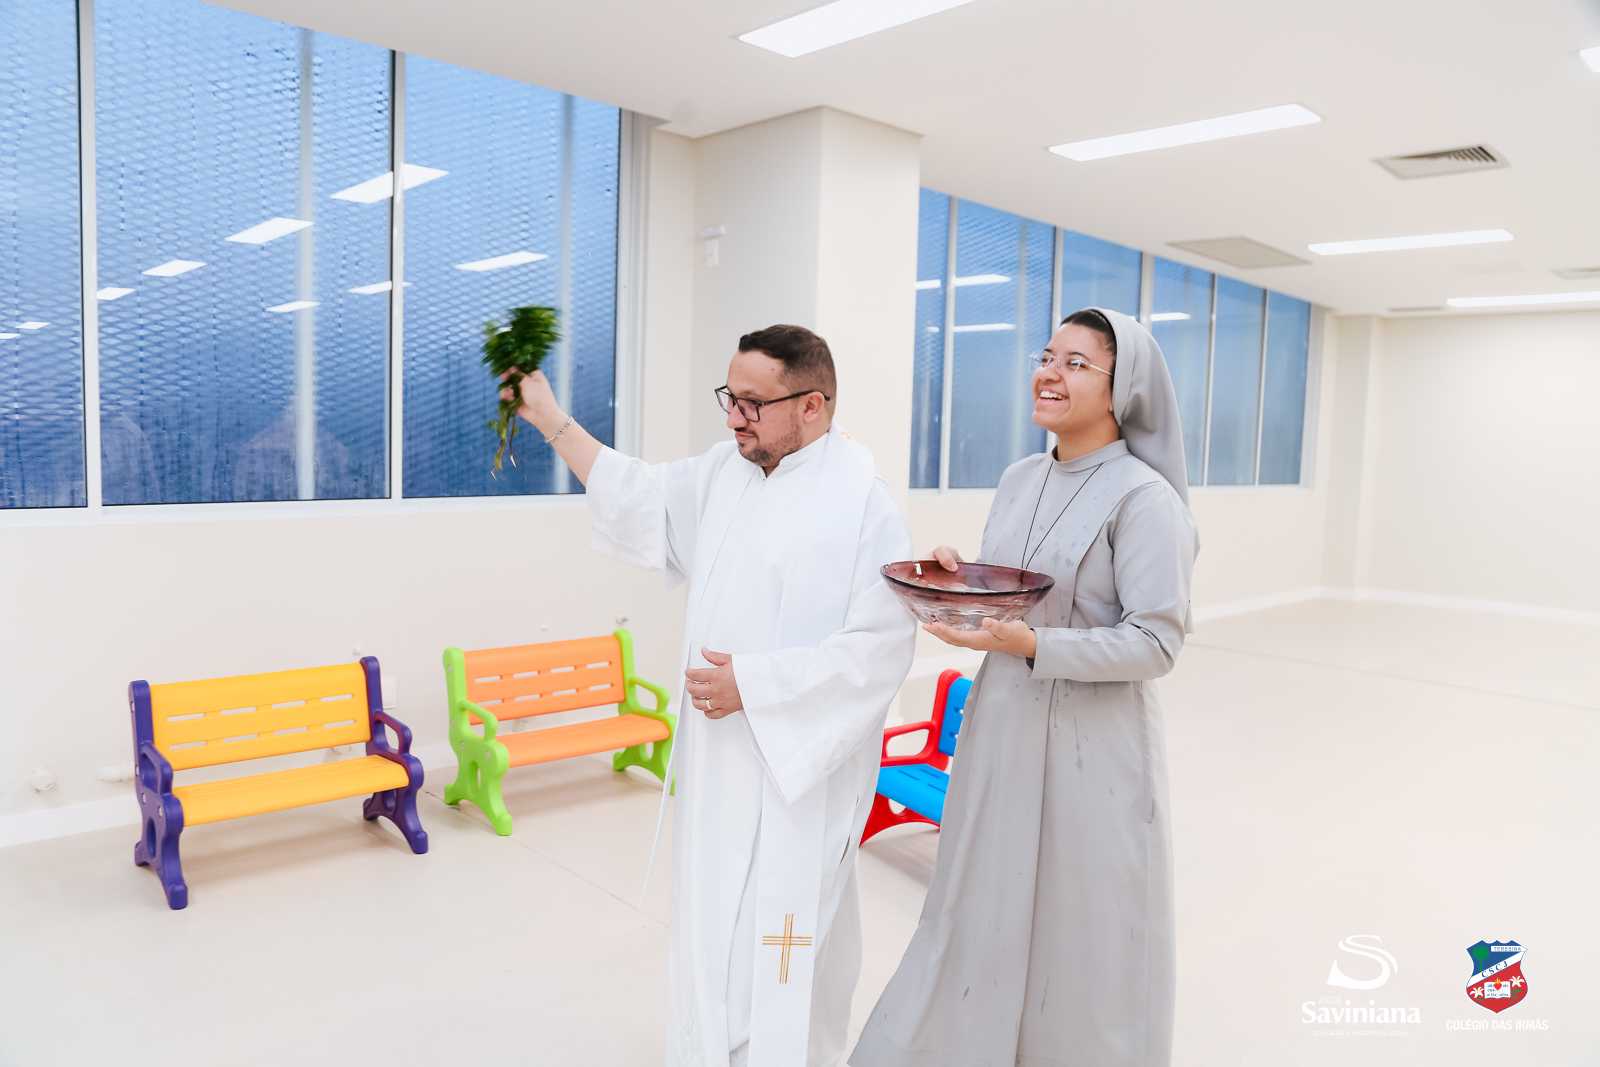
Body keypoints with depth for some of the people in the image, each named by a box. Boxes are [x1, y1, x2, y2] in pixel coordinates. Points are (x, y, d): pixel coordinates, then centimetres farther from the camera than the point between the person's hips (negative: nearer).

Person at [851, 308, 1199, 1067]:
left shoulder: (1144, 498, -15)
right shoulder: (1019, 478, 6)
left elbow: (1156, 643, -17)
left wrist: (1032, 646, -27)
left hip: (1091, 744, -6)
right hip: (1000, 725, 6)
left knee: (1079, 936, 10)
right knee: (988, 915, 18)